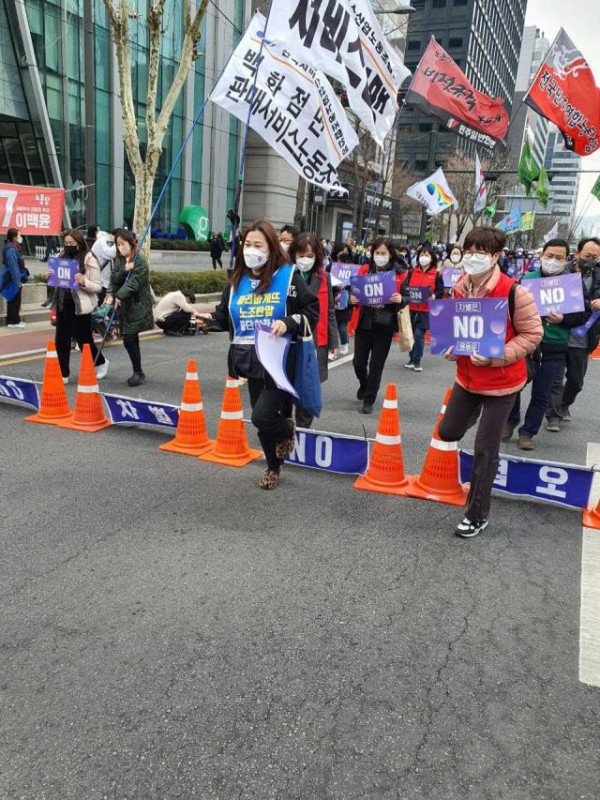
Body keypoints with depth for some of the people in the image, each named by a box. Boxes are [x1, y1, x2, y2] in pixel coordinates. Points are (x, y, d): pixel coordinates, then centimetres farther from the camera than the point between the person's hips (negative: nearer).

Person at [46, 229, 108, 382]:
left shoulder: (89, 260, -8)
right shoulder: (62, 257, 9)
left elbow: (97, 287, -9)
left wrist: (83, 282, -27)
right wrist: (50, 277, -2)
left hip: (80, 307, -5)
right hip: (63, 305, 6)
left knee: (84, 340, 6)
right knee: (61, 341, 5)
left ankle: (101, 363, 32)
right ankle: (63, 374, 16)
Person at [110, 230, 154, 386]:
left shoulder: (140, 262, -9)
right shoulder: (119, 261, 13)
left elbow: (134, 283, -20)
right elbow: (114, 280, 1)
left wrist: (119, 296, -29)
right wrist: (124, 270, -16)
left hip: (138, 306, -7)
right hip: (124, 305, 7)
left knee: (129, 340, -10)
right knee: (132, 340, 11)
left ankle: (138, 372, 3)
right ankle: (138, 372, 20)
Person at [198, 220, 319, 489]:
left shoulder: (288, 276, -7)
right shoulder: (238, 280, 8)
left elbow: (312, 311, -6)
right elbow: (226, 316, 13)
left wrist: (288, 323, -22)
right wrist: (210, 319, -8)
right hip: (251, 361, 6)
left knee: (262, 416, -14)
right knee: (262, 418, 14)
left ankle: (287, 429, 23)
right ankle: (273, 466, 36)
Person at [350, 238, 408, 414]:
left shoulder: (400, 273, 0)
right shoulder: (364, 270, 5)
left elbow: (406, 299, 4)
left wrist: (400, 300, -18)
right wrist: (353, 299, -10)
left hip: (385, 326, -2)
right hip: (364, 322, 2)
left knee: (376, 365, 3)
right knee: (358, 362, 4)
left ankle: (369, 400, 19)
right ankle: (365, 385, 37)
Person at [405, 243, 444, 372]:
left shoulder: (436, 274, 2)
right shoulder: (413, 272, 10)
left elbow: (441, 291, 1)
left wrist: (433, 296, -18)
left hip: (426, 310, -3)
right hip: (412, 308, 3)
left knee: (419, 334, -10)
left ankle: (417, 361, 2)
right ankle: (412, 358, 22)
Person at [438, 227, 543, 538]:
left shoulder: (513, 291, -22)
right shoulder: (459, 288, -2)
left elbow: (532, 334, -14)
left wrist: (495, 356, -24)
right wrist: (451, 346, -4)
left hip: (501, 381, -6)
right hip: (467, 376, 6)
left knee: (485, 450, 2)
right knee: (448, 433, 16)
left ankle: (477, 515, 19)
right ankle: (474, 413, 53)